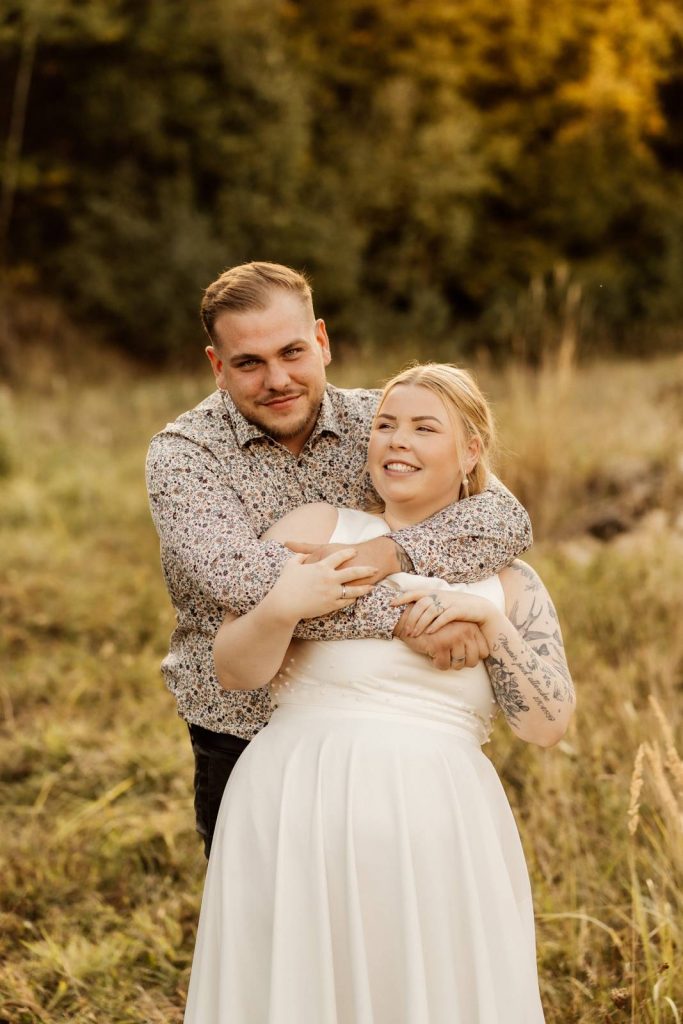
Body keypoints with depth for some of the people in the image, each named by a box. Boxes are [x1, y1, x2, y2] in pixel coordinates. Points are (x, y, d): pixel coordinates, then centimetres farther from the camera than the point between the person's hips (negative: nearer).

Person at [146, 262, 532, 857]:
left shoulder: (375, 424, -2)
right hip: (245, 750, -2)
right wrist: (399, 615, -35)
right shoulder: (183, 455, -10)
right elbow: (235, 574, -29)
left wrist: (395, 553, -31)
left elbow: (506, 518, -13)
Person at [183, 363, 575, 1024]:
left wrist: (488, 617, -9)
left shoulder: (510, 583, 12)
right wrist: (281, 609, -18)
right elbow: (234, 671, 1)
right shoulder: (315, 529, 6)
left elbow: (549, 724, 2)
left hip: (438, 829, 2)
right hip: (300, 815, -1)